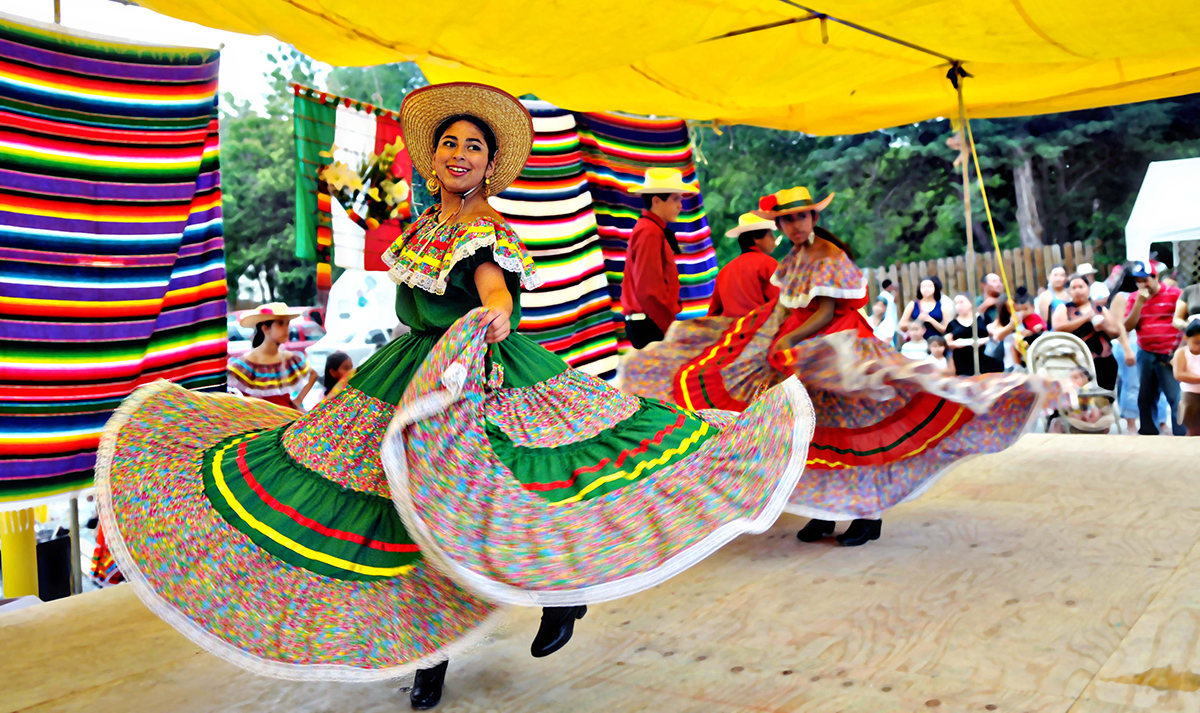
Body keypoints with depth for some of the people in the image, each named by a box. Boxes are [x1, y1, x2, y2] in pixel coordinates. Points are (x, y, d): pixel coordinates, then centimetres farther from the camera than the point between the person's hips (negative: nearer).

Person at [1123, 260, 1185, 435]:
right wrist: (1139, 302, -9)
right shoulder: (1135, 298, 9)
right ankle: (1148, 432, 20)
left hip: (1168, 356, -5)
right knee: (1145, 399, 10)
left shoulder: (1174, 294, -3)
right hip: (1145, 355, 5)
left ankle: (1182, 435, -6)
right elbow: (1128, 326, 0)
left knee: (1176, 398, -9)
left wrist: (1177, 352, -8)